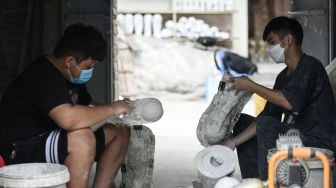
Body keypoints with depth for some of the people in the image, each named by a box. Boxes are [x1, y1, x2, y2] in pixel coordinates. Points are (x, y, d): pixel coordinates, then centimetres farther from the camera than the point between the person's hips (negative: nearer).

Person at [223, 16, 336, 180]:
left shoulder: (310, 66, -12)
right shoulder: (283, 77, 14)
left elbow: (290, 102, -28)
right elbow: (269, 113, 10)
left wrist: (250, 86, -19)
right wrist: (233, 142, 1)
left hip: (320, 142, -9)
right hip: (295, 135, 9)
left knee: (266, 125, -29)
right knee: (242, 122, 12)